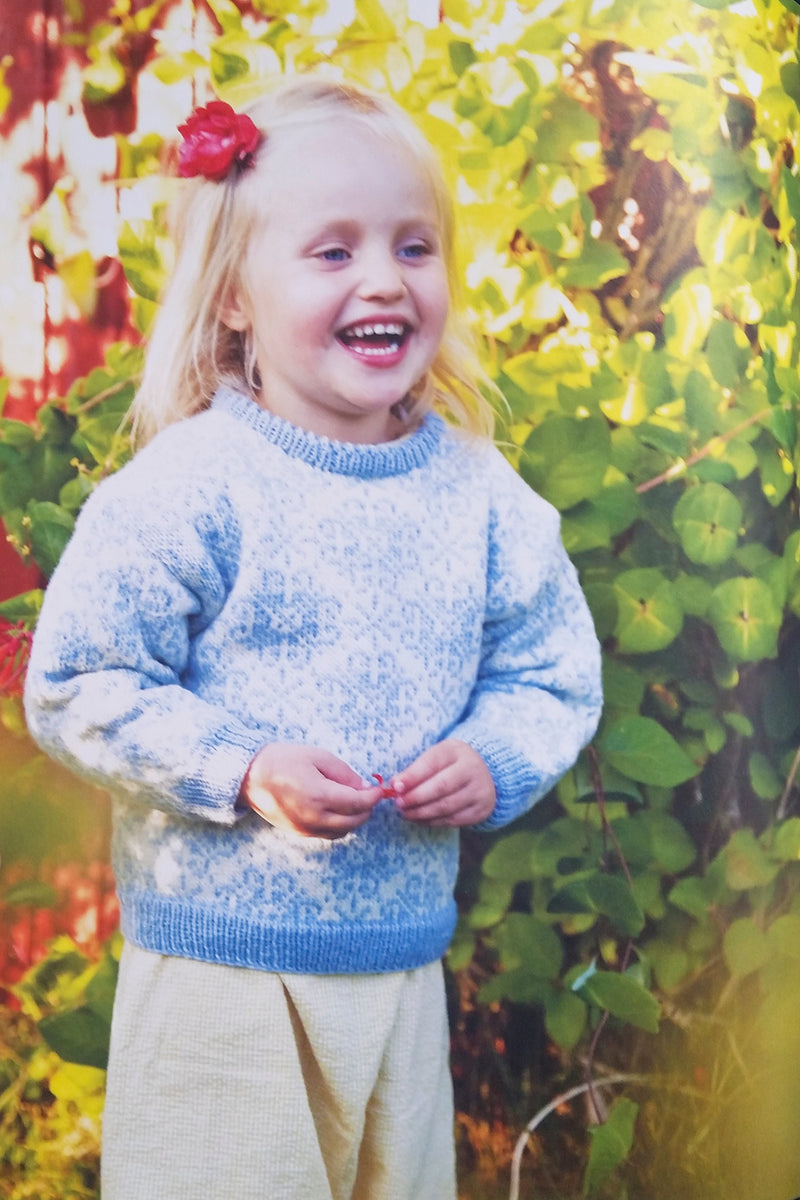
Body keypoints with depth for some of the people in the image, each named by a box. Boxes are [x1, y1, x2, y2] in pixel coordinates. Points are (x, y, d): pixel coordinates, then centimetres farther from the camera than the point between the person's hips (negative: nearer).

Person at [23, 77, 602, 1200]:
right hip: (219, 968, -4)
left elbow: (556, 674, 11)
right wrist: (244, 770, -20)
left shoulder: (480, 492, 2)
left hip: (405, 967, 5)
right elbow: (76, 687, -11)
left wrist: (493, 759, -9)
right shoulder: (189, 486, -13)